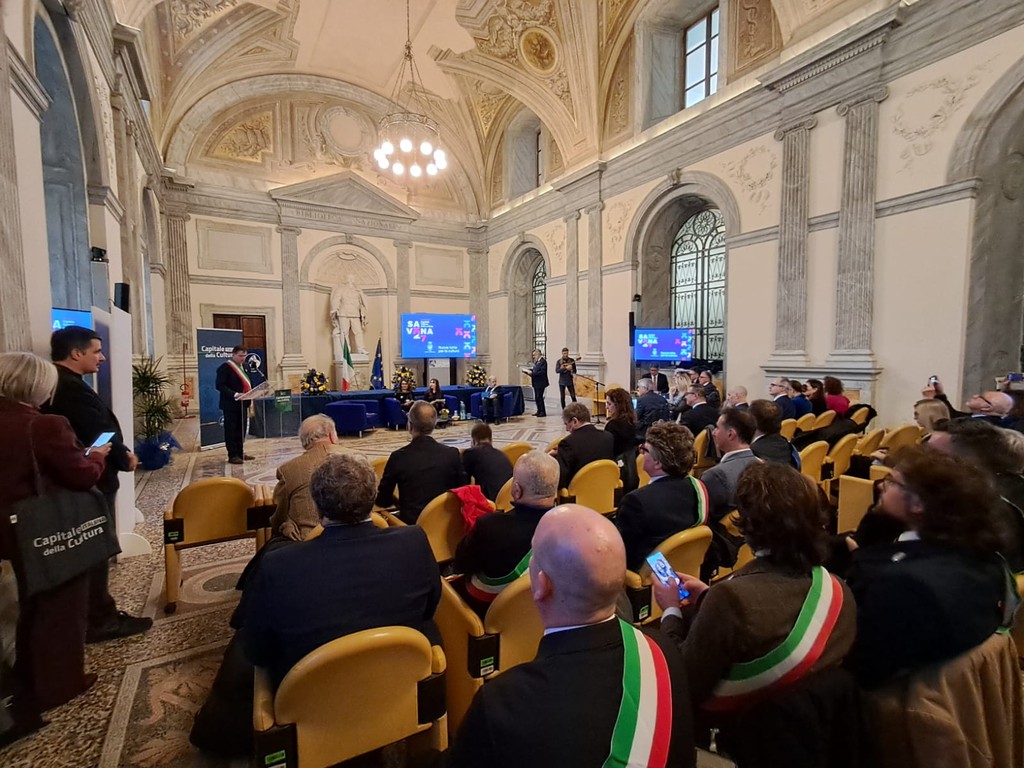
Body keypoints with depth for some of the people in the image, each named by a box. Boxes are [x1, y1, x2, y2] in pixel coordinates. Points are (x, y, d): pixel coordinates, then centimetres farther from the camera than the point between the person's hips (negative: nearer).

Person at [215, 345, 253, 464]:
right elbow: (220, 385, -18)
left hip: (242, 403, 8)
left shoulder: (242, 367, 14)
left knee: (241, 429, 13)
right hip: (230, 404, -8)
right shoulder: (224, 367, -11)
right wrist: (235, 394, -26)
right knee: (231, 430, 0)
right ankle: (232, 455, 4)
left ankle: (240, 452, 22)